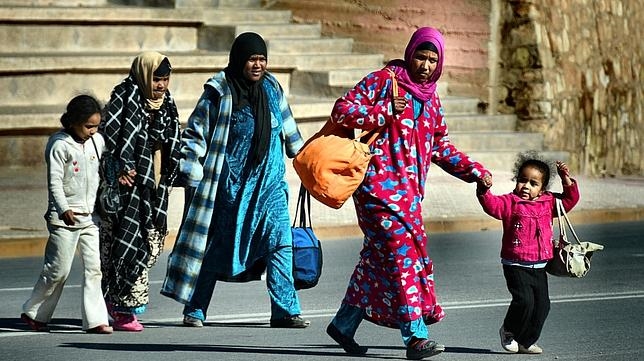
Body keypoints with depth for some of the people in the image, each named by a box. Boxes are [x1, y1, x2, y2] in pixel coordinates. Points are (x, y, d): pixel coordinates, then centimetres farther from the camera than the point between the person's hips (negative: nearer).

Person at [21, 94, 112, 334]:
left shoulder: (97, 141, 7)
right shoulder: (59, 144, -11)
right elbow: (54, 182, -15)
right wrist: (64, 210, -26)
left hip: (90, 215, 5)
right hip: (64, 216, -5)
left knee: (94, 267, -3)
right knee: (59, 269, 0)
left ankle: (95, 319, -2)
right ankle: (32, 312, 16)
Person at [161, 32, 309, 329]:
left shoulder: (271, 88, 7)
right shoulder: (219, 93, -7)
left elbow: (288, 129, 21)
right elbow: (195, 134, -5)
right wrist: (192, 175, -12)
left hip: (270, 180, 4)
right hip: (230, 182, -4)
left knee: (279, 241, -6)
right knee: (215, 246, 3)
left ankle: (285, 310, -4)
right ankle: (194, 310, 13)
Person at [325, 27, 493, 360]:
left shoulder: (431, 98, 17)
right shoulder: (384, 80, -2)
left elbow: (441, 147, 22)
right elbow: (342, 110, -8)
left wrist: (473, 170, 11)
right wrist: (385, 112, -17)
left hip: (408, 191, 7)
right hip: (379, 183, -7)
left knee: (378, 257, 10)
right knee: (401, 253, -15)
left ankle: (344, 324, 22)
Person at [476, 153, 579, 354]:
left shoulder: (548, 203, 9)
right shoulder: (510, 202, -5)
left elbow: (570, 199, 17)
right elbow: (492, 205, -21)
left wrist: (566, 180, 3)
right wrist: (483, 191, -39)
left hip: (539, 267, 5)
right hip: (516, 266, -5)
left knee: (542, 305, 3)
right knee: (524, 300, -18)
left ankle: (526, 342, 17)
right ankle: (508, 332, 7)